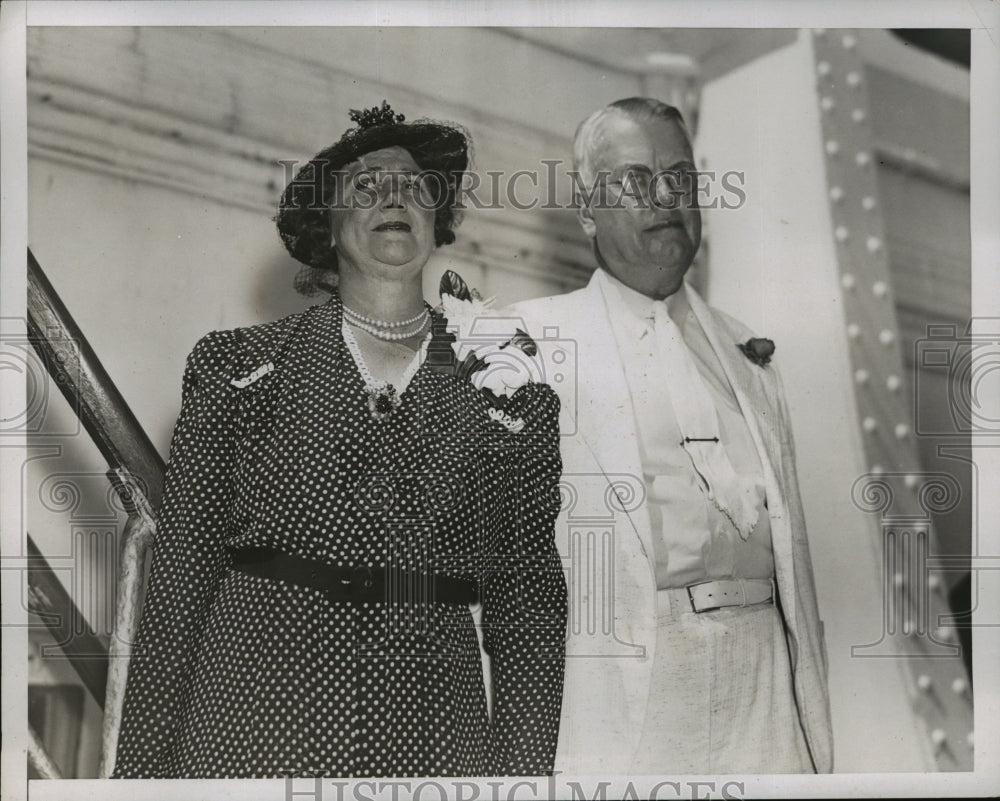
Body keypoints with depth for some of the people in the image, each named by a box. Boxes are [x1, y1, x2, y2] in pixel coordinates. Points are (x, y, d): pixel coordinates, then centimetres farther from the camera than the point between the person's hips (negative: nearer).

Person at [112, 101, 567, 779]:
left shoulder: (510, 399, 9)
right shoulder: (240, 368, 7)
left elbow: (530, 614, 8)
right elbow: (179, 581, 5)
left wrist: (526, 769, 0)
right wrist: (144, 763, 0)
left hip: (431, 745, 1)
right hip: (248, 737, 0)